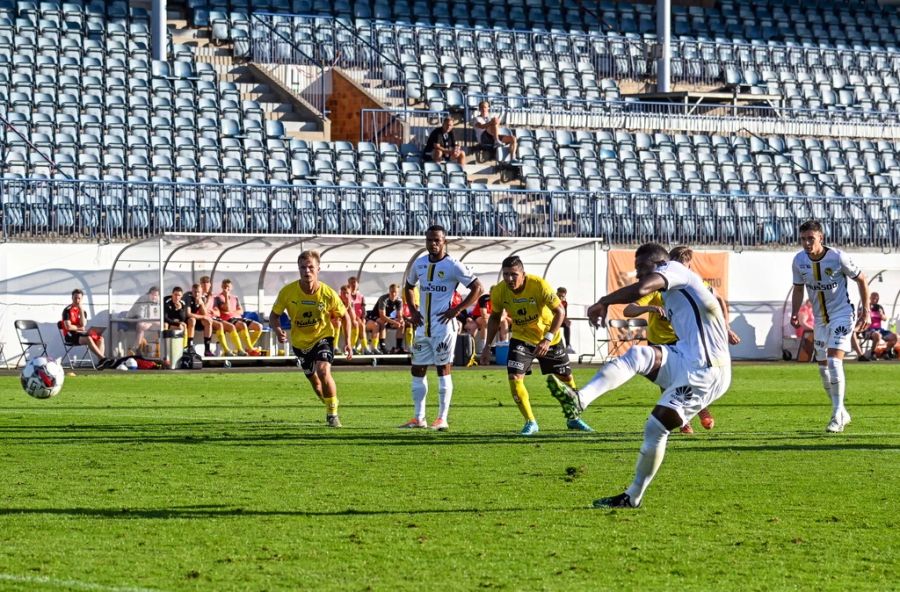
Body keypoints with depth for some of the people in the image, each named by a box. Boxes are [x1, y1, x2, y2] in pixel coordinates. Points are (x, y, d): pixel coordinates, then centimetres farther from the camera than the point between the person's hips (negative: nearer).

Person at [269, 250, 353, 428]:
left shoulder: (328, 294, -20)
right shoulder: (287, 292, -19)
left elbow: (344, 316, -3)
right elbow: (274, 316, -7)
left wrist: (348, 342, -11)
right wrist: (278, 330, -29)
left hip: (323, 337, -3)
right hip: (300, 342, 3)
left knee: (323, 371, -28)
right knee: (314, 381, 15)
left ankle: (332, 414, -13)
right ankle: (329, 406, 45)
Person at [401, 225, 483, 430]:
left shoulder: (453, 266, -9)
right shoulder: (419, 264, 10)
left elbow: (477, 288, -9)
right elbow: (408, 287, 27)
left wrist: (457, 309, -13)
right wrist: (412, 310, 12)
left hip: (443, 325, -7)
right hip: (423, 326, 7)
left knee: (443, 369, -3)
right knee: (417, 370, 7)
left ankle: (442, 419, 1)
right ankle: (418, 418, 15)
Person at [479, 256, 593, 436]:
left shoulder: (539, 285, -30)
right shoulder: (499, 292, -19)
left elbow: (560, 311, -24)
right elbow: (495, 317, 1)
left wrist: (548, 339, -33)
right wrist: (487, 346, -2)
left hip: (549, 337, -1)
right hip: (521, 338, 1)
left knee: (566, 377, 12)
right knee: (514, 378, -18)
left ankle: (573, 418, 36)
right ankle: (530, 422, -3)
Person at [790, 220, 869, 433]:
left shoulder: (838, 257, -18)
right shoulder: (799, 261, -6)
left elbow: (861, 279, -5)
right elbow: (798, 288, 11)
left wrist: (866, 310, -6)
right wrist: (795, 313, -4)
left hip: (841, 314, -6)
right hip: (820, 319, 6)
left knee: (834, 361, -20)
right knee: (823, 367, 9)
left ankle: (837, 415, -13)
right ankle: (842, 413, 25)